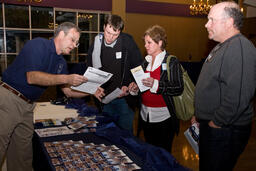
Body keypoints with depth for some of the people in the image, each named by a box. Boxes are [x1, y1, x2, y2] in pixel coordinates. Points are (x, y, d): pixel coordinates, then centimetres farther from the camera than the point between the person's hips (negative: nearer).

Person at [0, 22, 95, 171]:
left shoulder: (61, 62, 12)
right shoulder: (38, 44, -12)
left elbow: (68, 91, 13)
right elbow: (32, 77, -23)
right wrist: (66, 78, -27)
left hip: (27, 105, 8)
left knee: (23, 153, 12)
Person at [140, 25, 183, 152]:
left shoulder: (172, 62, -9)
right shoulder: (146, 62, 12)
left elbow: (179, 88, -18)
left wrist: (156, 84, -27)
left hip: (163, 117, -6)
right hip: (146, 115, 7)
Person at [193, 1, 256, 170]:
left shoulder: (240, 49, -22)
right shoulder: (222, 47, 14)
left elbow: (238, 97, -31)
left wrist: (216, 122, -20)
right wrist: (200, 116, 18)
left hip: (225, 132, -10)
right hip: (210, 126, 10)